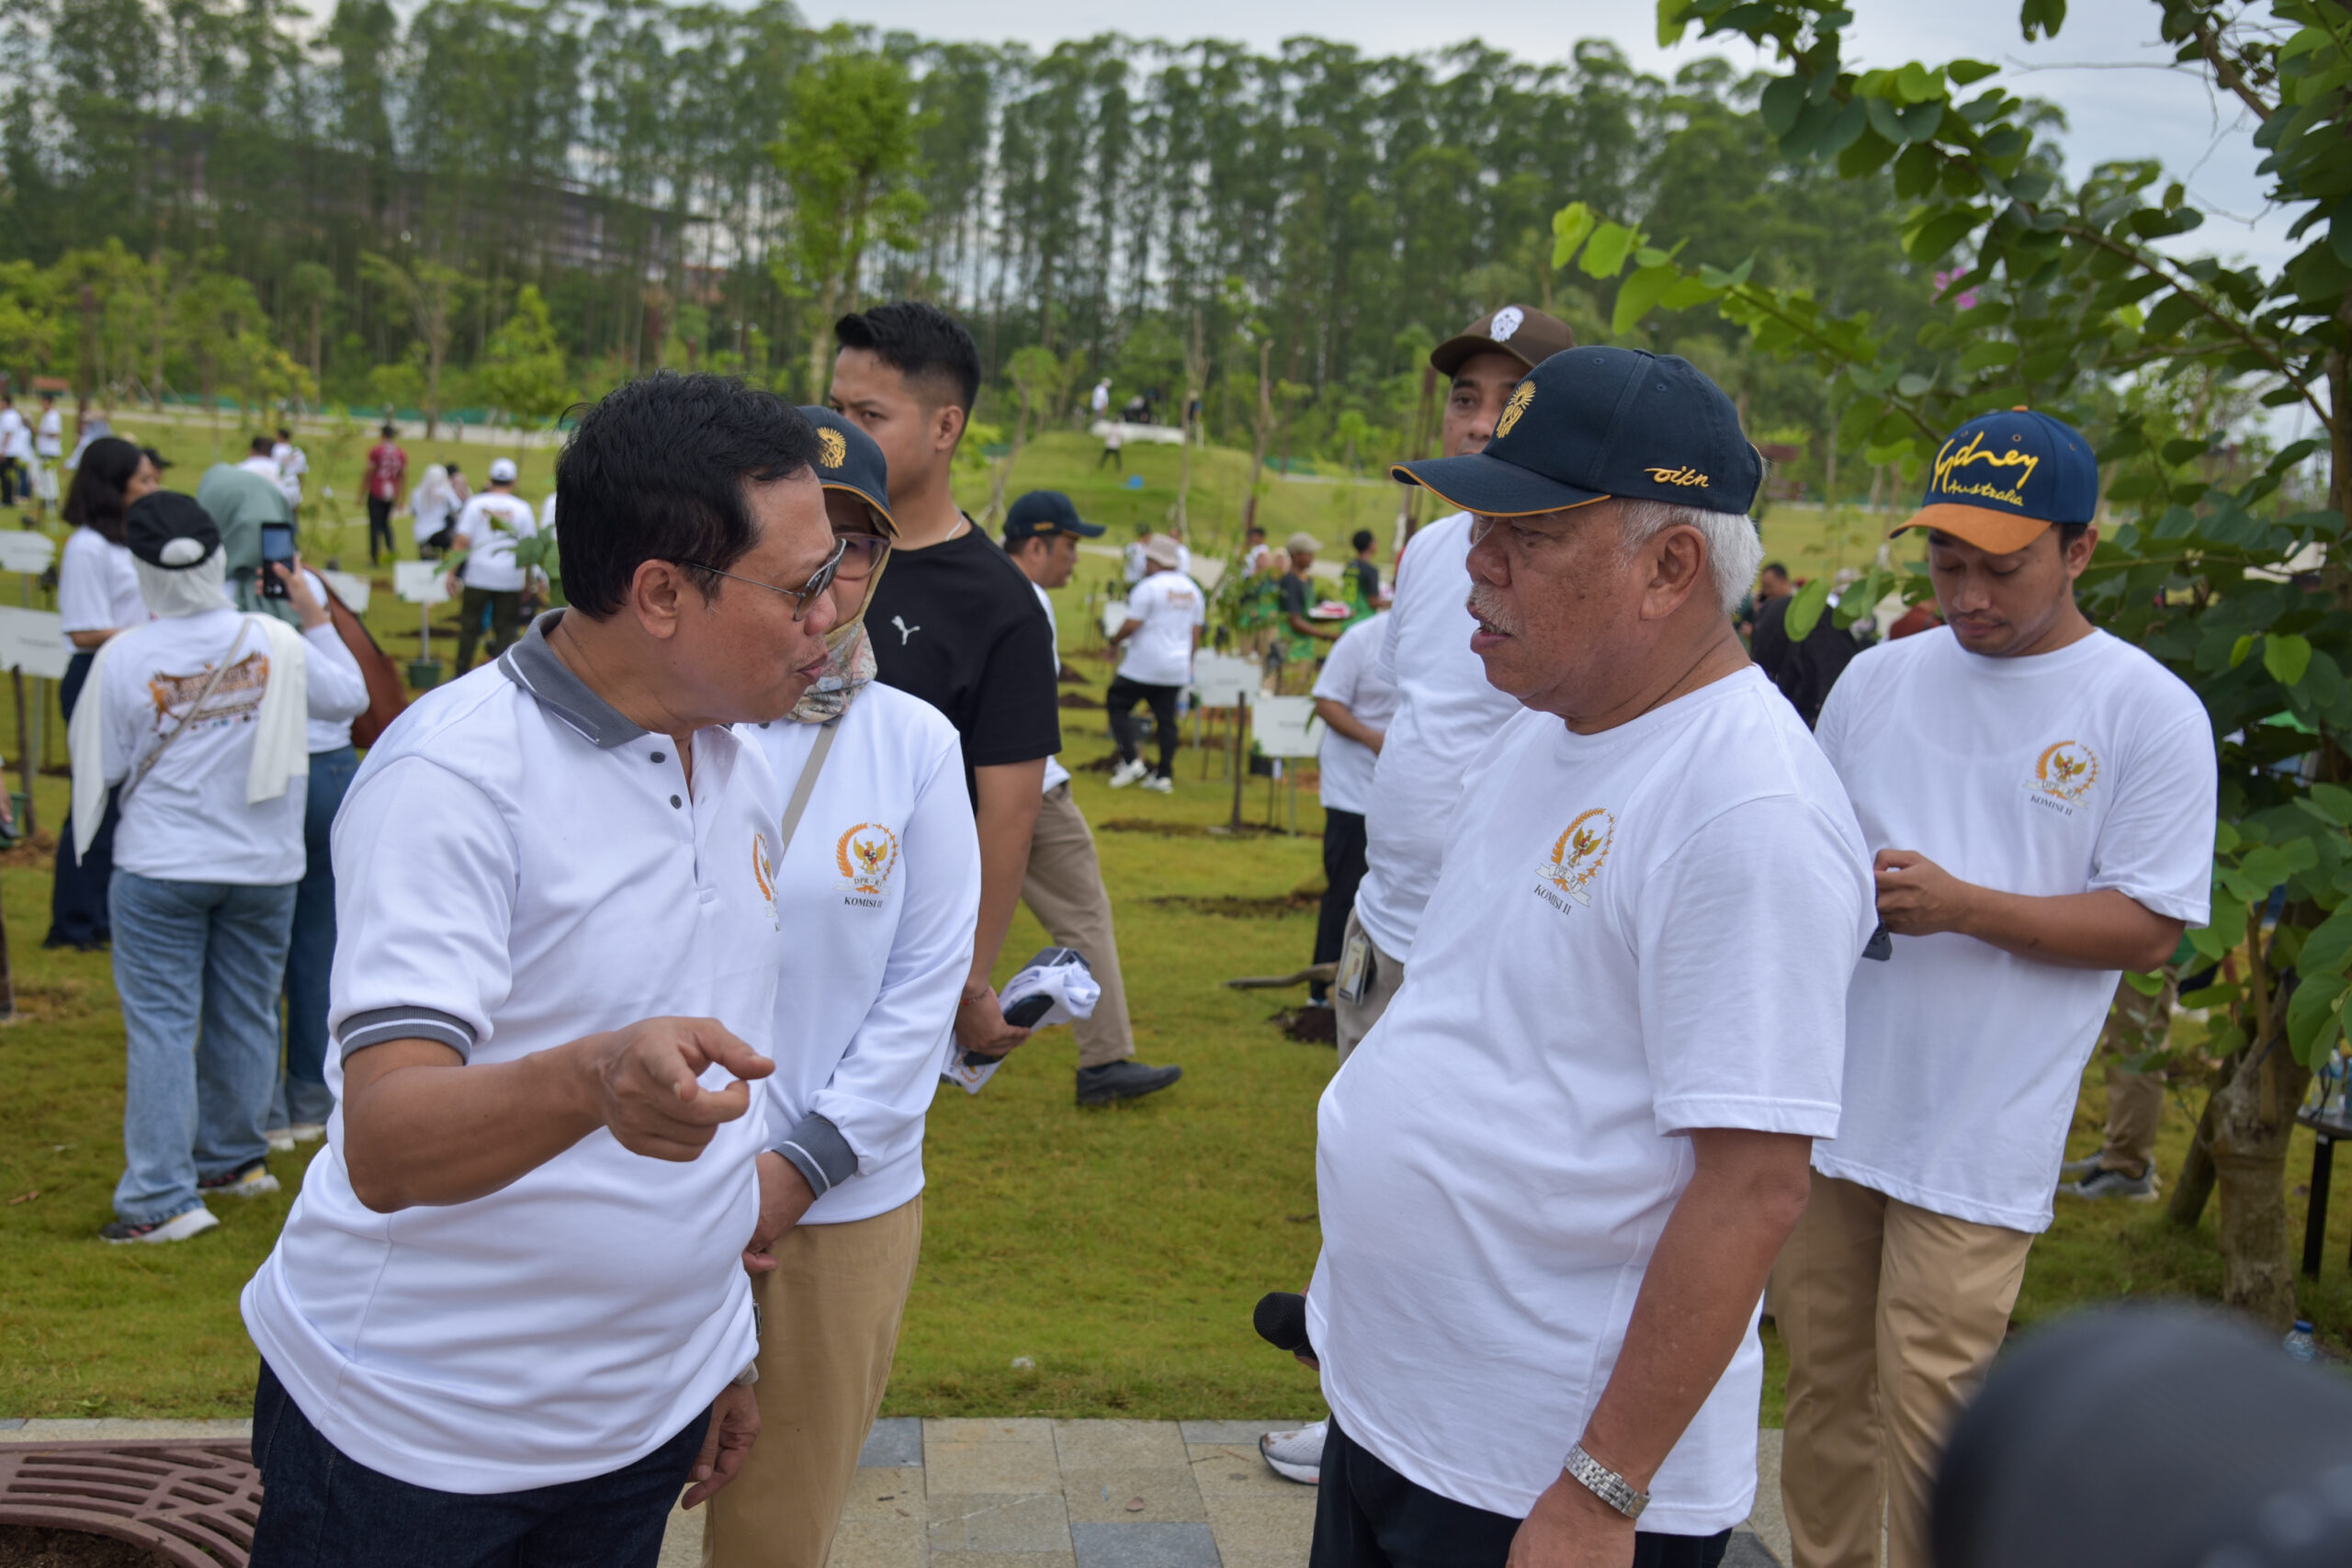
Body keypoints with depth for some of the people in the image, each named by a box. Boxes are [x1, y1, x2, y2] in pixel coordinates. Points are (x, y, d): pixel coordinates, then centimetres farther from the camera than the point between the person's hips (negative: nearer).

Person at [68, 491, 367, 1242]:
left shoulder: (124, 658, -13)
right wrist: (315, 614, 14)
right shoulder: (277, 643, -8)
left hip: (160, 869, -3)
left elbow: (101, 765, -5)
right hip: (262, 867, 3)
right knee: (245, 1016, 16)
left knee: (159, 1024, 1)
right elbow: (350, 697, 7)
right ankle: (233, 1159, 32)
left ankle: (162, 1197, -2)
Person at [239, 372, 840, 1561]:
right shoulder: (455, 773, -19)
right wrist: (596, 1081, -46)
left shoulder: (744, 768, 4)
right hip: (411, 1433, -6)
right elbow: (386, 1147, -28)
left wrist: (732, 1346, 13)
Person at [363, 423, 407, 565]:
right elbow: (404, 477, 5)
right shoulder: (402, 454, 2)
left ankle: (374, 557, 4)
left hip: (376, 493, -4)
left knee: (375, 525, 3)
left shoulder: (375, 451, -9)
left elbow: (368, 474, -6)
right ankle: (391, 549, 2)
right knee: (386, 522, 20)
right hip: (392, 494, 4)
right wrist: (401, 499, 13)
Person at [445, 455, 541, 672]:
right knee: (504, 628, 6)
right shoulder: (522, 508, 1)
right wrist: (529, 580, 8)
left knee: (469, 624, 11)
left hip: (478, 575, 0)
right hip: (510, 579, 0)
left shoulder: (476, 504, 1)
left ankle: (462, 671, 15)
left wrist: (452, 573, -2)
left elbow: (461, 541, -4)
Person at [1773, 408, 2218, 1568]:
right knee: (1821, 1377, 14)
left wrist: (1962, 904, -20)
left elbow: (2150, 928, -8)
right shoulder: (1879, 677, 7)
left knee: (1924, 1414, 0)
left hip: (1977, 1136, -4)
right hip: (1829, 1102, 4)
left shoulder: (2148, 712, -6)